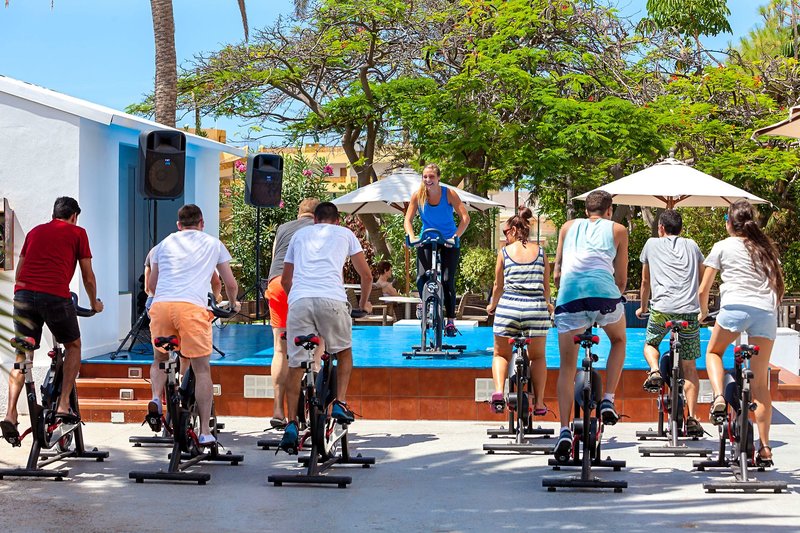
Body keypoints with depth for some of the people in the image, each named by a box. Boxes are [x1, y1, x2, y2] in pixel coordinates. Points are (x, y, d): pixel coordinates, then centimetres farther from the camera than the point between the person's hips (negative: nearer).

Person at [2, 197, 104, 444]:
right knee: (73, 346, 18)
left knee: (22, 356, 10)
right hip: (56, 295, -3)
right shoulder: (77, 233, 14)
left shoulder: (35, 231, 26)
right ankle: (63, 405, 8)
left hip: (24, 293, 4)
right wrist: (95, 304, 30)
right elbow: (88, 276, 15)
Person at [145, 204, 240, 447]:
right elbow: (231, 284, 26)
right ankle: (205, 432, 1)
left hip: (161, 305, 2)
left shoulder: (165, 243, 26)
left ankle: (155, 398, -5)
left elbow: (151, 285, 32)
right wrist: (233, 304, 47)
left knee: (160, 359, 23)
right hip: (192, 306, -2)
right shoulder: (213, 244, 23)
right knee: (202, 368, 4)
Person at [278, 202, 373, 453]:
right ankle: (340, 403, 9)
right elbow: (366, 275, 22)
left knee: (295, 364, 7)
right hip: (332, 299, -1)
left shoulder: (299, 234, 29)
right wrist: (364, 303, 38)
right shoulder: (345, 234, 24)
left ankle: (291, 424, 1)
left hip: (299, 300, 1)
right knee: (344, 350, 23)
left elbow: (285, 279, 30)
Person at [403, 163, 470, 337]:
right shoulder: (417, 195, -6)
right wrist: (411, 237, -21)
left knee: (447, 280, -10)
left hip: (448, 242, -1)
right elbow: (408, 220, -4)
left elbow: (465, 218, -14)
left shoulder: (449, 193, -11)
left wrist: (455, 236, -25)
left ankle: (450, 320, 1)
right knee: (421, 279, -15)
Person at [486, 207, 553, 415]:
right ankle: (539, 403, 14)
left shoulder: (504, 252, 4)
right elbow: (546, 287, 12)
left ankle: (498, 391, -7)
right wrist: (547, 304, 32)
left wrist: (492, 305, 29)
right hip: (536, 309, 1)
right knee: (538, 357, 21)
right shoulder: (540, 252, 8)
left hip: (508, 308, -1)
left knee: (501, 355, 18)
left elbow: (498, 286, 10)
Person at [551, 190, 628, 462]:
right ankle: (608, 401, 14)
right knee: (618, 340, 29)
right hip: (603, 290, -1)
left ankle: (564, 430, -3)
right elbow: (621, 279, 17)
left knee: (567, 366, 9)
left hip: (569, 295, 1)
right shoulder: (617, 229, 21)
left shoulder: (569, 226, 26)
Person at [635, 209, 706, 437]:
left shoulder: (652, 244, 18)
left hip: (661, 308, -1)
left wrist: (643, 307, 41)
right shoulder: (692, 245, 22)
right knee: (689, 367, 8)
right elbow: (703, 279, 30)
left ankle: (655, 372, -2)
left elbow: (645, 281, 27)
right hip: (689, 311, 1)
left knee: (650, 344, 28)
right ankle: (692, 418, 0)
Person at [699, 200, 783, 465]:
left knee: (713, 352, 24)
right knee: (760, 382, 6)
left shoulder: (723, 246, 12)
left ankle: (719, 397, -5)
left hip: (735, 306, -3)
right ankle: (764, 447, 1)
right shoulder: (766, 247, 23)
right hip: (766, 311, 3)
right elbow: (779, 285, 19)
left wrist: (703, 312, 29)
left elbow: (704, 289, 12)